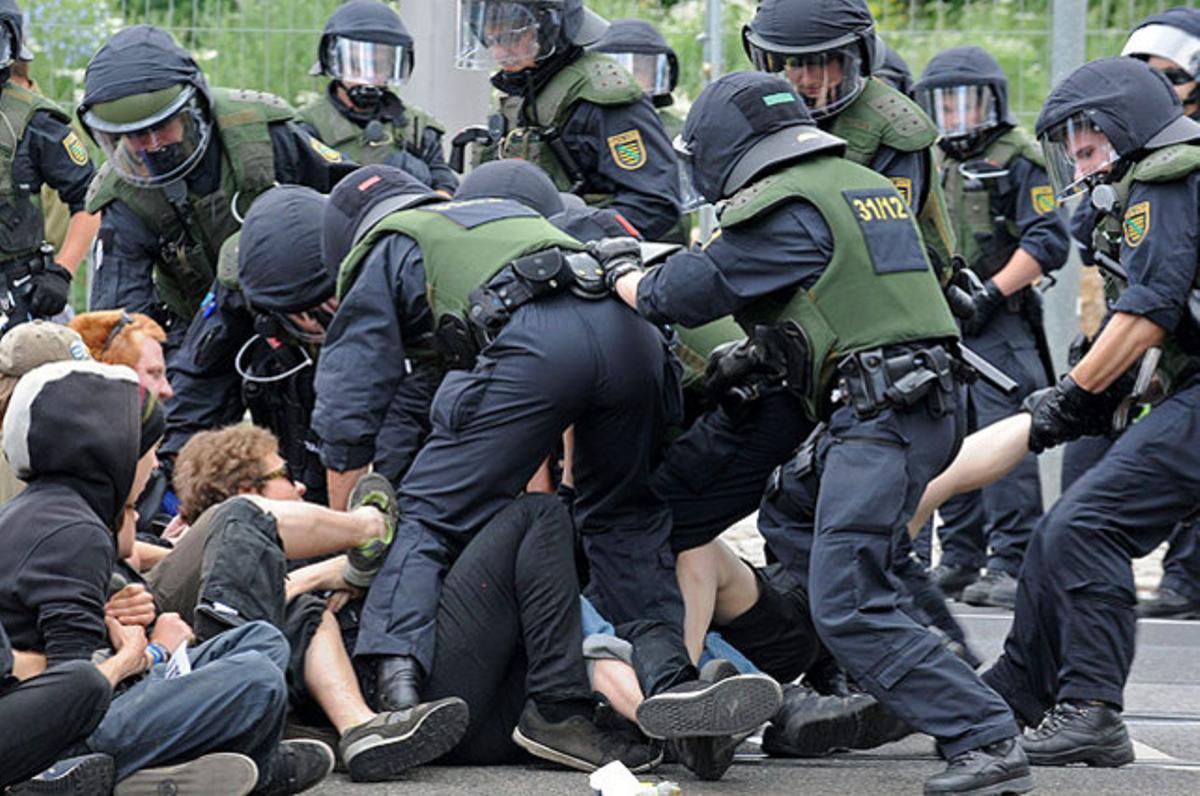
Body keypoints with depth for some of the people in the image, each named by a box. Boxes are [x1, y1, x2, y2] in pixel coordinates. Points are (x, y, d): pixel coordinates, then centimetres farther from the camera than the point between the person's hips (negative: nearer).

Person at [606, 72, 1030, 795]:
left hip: (882, 417, -10)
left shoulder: (787, 208, -8)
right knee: (794, 519, 25)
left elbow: (688, 293, -2)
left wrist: (623, 278, 17)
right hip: (927, 404, 10)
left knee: (848, 605, -14)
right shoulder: (867, 186, 20)